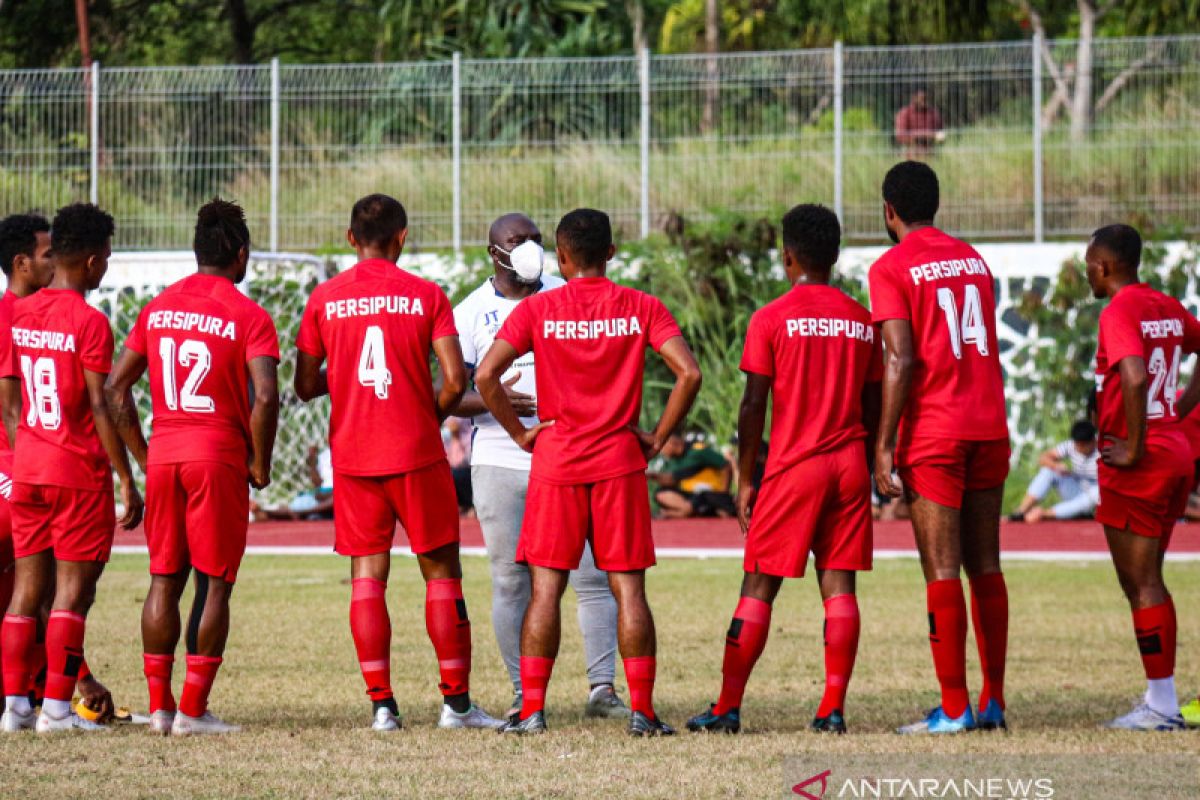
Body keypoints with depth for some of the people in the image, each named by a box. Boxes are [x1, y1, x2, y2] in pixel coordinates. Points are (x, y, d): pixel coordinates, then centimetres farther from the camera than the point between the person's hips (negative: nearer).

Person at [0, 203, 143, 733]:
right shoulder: (89, 322, -13)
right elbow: (100, 407, -15)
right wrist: (128, 481, -11)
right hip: (79, 471, -6)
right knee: (73, 589, -3)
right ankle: (57, 707, -5)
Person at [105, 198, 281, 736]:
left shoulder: (157, 308, 9)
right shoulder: (248, 317, -6)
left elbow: (116, 387, 9)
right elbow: (264, 396, -17)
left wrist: (143, 454, 15)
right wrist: (260, 464, -5)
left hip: (163, 459, 5)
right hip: (219, 460, -5)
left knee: (164, 581, 11)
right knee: (214, 584, 1)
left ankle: (158, 705, 11)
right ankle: (193, 710, -2)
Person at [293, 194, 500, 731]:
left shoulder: (324, 299, 1)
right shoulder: (426, 296, -4)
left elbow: (305, 385, 3)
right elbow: (455, 379, -10)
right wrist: (433, 417, 9)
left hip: (352, 456, 2)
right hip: (416, 454, -2)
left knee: (367, 574, 5)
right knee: (441, 571, 7)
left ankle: (381, 703, -1)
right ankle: (456, 701, 5)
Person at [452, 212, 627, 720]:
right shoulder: (471, 312, 2)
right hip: (500, 463, -1)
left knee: (593, 574, -5)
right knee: (511, 581, 1)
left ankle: (602, 687, -2)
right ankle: (523, 693, 8)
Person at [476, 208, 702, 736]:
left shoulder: (537, 310, -1)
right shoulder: (642, 308, 1)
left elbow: (486, 376, -9)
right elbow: (689, 373, -9)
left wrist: (520, 432, 2)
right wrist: (657, 437, 1)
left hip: (556, 463, -1)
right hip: (620, 464, 1)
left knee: (546, 588, 3)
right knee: (629, 588, 3)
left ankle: (531, 709, 0)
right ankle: (642, 710, 0)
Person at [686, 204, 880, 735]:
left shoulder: (771, 319, -5)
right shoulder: (861, 320, 8)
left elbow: (753, 405, -6)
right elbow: (872, 407, 11)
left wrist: (745, 481, 0)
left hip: (793, 466, -3)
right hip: (849, 463, 4)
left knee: (759, 586, 1)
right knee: (839, 583, 2)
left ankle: (728, 706, 1)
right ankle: (833, 708, -3)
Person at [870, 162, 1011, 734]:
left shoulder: (891, 268, -5)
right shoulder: (972, 259, 15)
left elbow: (901, 360, -13)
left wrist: (884, 444, -11)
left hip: (932, 431, -6)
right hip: (989, 428, 6)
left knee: (942, 572, -5)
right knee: (985, 565, 10)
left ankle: (953, 708, -6)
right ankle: (993, 701, 9)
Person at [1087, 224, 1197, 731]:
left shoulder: (1118, 312, -14)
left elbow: (1135, 378, -29)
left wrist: (1132, 448, -20)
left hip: (1138, 463, -9)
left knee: (1140, 584, -3)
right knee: (1147, 580, 16)